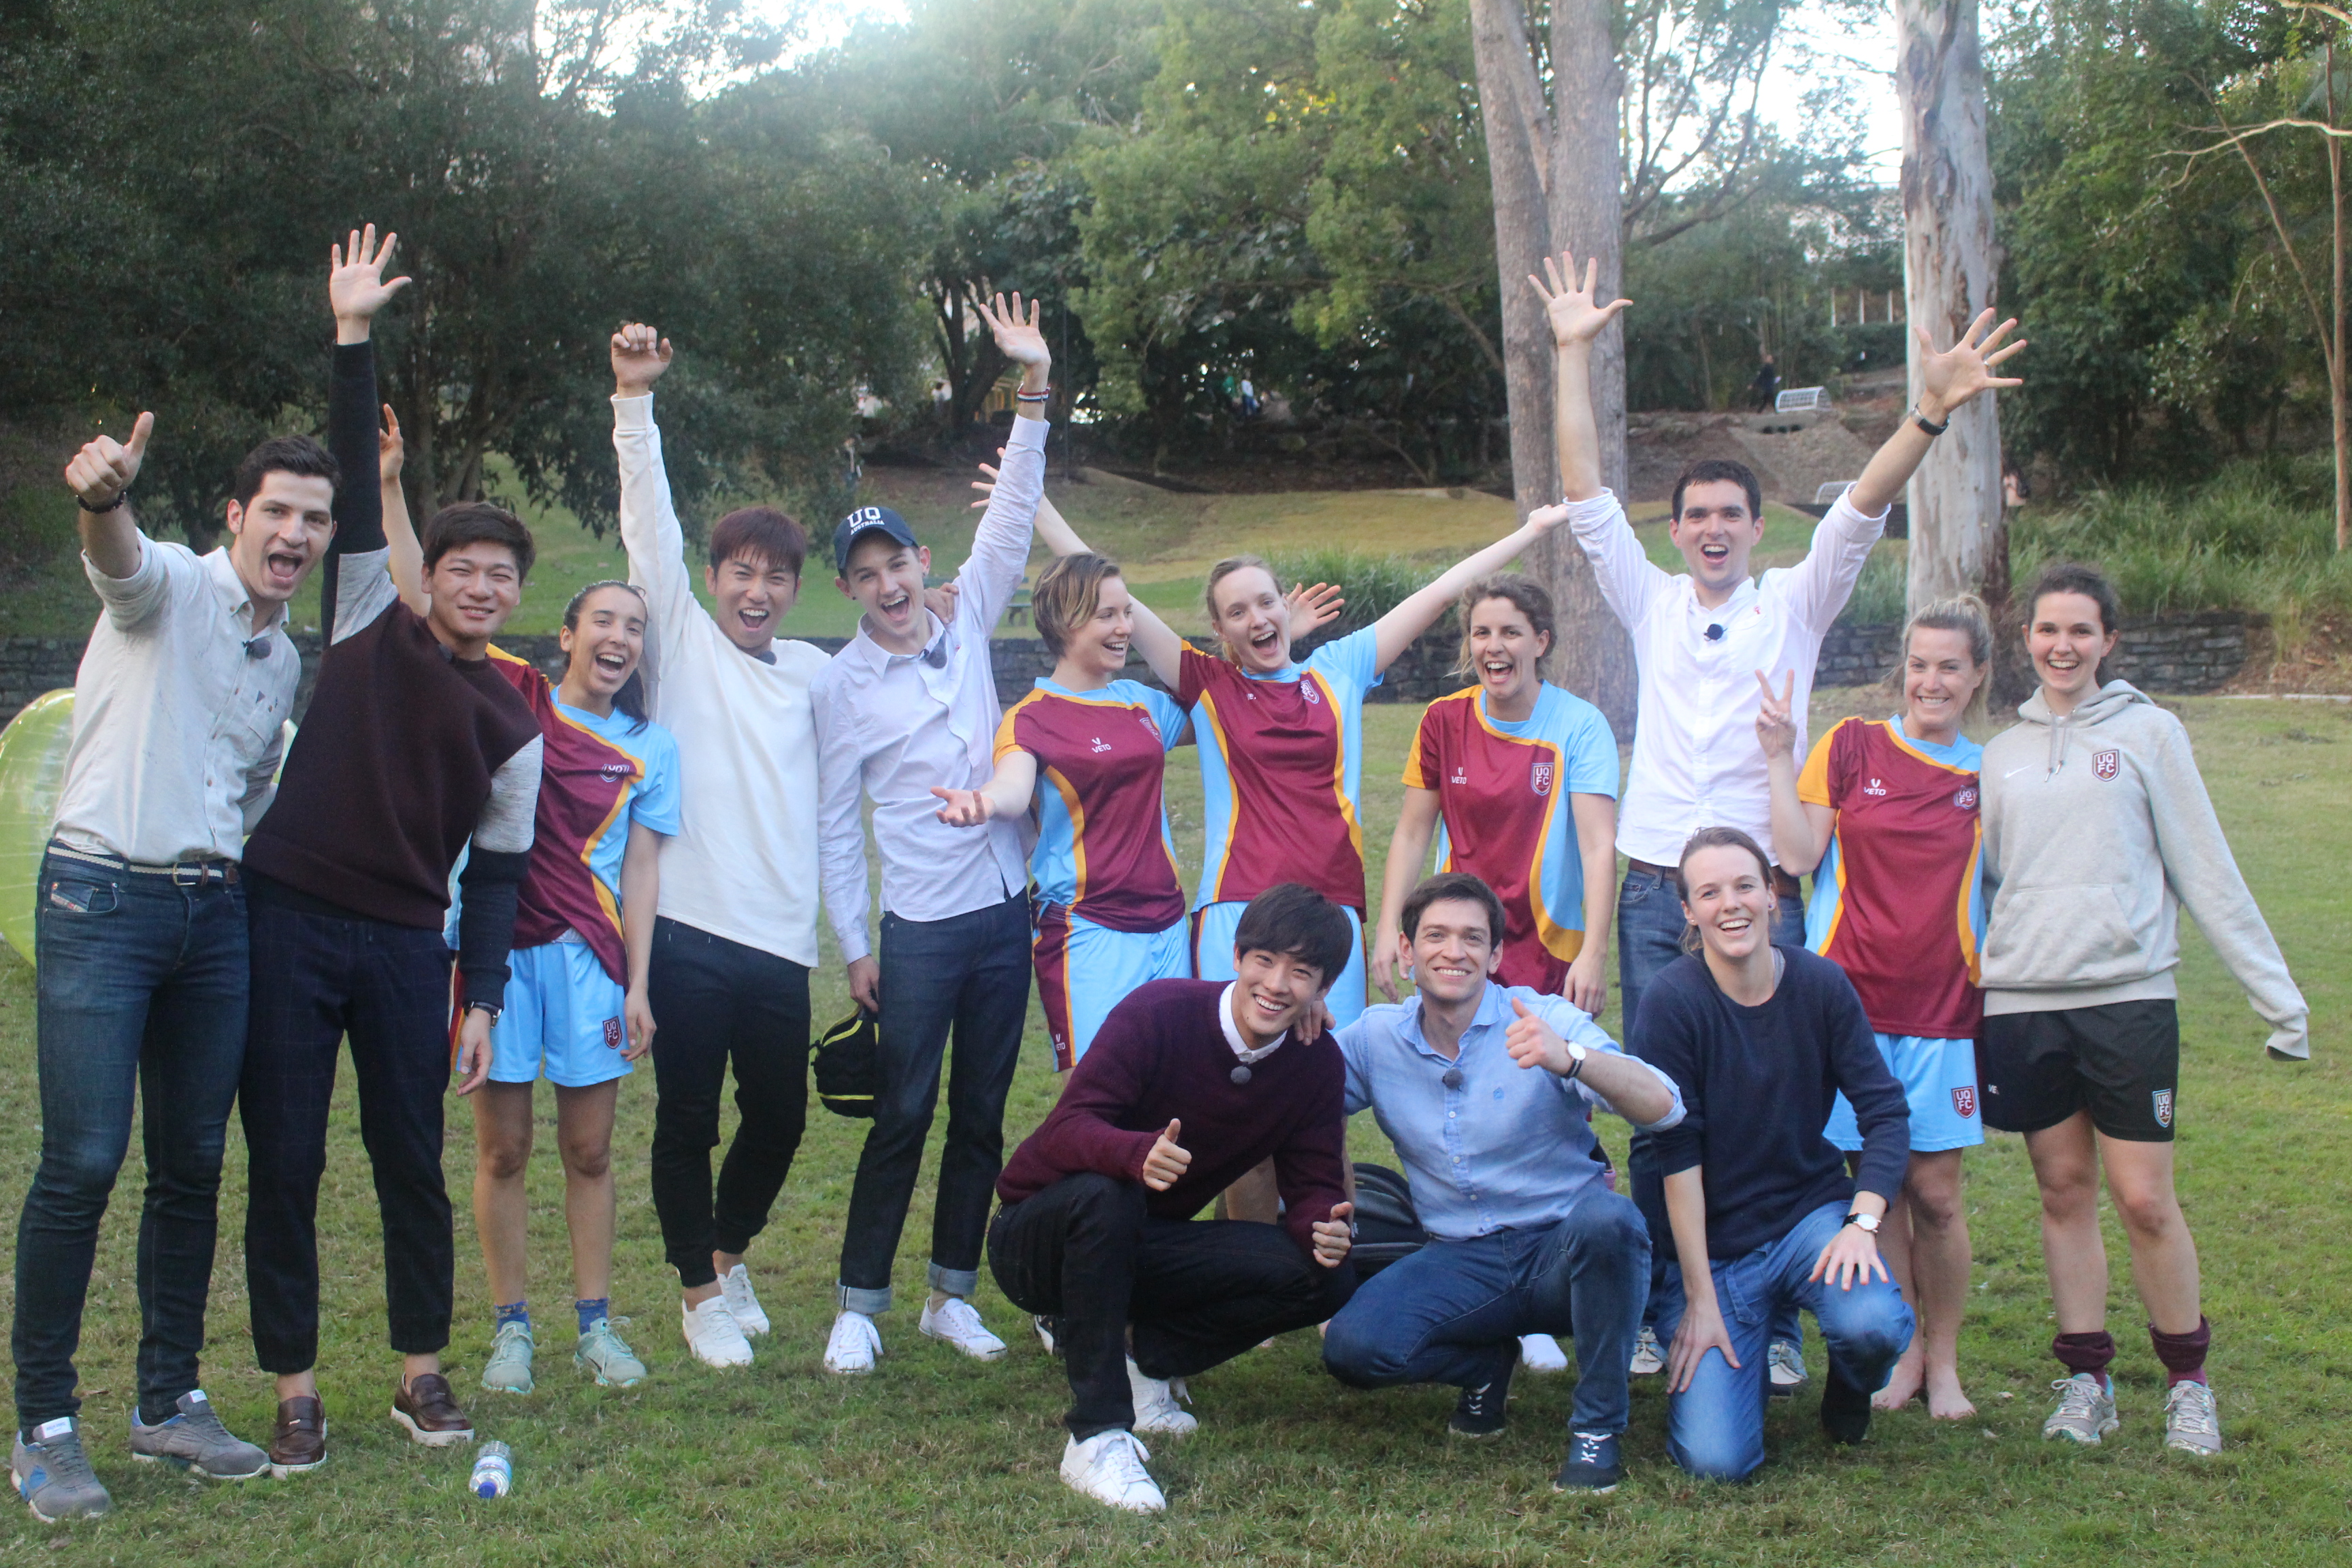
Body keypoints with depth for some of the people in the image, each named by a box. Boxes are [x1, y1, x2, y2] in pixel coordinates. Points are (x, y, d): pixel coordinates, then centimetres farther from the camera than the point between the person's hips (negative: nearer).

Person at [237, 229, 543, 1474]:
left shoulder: (514, 726, 8)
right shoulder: (370, 629, 4)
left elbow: (497, 872, 9)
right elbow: (356, 489, -3)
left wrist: (481, 999, 2)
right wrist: (355, 342, -9)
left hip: (407, 945, 2)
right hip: (288, 918, -2)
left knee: (411, 1161, 6)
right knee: (285, 1162, 1)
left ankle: (421, 1373, 18)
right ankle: (295, 1390, 10)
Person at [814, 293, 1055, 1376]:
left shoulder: (966, 626, 7)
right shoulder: (840, 686, -3)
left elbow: (1011, 516, 3)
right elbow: (832, 824, -1)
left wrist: (1033, 388, -5)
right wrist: (854, 946, -5)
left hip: (1005, 911, 4)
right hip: (919, 928, -4)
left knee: (982, 1114, 9)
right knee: (905, 1114, -2)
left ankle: (952, 1294, 20)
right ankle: (859, 1305, 9)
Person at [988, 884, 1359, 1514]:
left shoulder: (1318, 1062, -6)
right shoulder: (1160, 1010, -22)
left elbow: (1312, 1184, -4)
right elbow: (1067, 1130, -29)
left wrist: (1325, 1227, -29)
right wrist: (1139, 1155, -51)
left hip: (1141, 1248, 4)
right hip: (1043, 1237, -4)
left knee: (1324, 1278, -17)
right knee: (1103, 1193, -40)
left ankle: (1147, 1355, 3)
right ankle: (1097, 1437, -32)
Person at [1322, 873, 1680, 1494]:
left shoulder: (1545, 1020, -8)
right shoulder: (1375, 1037, 3)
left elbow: (1663, 1108, -21)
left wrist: (1571, 1059, -41)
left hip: (1563, 1250, -2)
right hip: (1460, 1262, 3)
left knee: (1607, 1220, -37)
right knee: (1352, 1346, -24)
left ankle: (1597, 1427, -14)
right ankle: (1488, 1360, 11)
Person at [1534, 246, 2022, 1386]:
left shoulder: (1794, 605, 8)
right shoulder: (1651, 603, 12)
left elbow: (1860, 509, -5)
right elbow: (1586, 495, 8)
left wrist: (1931, 412, -19)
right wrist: (1575, 356, 4)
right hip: (1655, 893, 2)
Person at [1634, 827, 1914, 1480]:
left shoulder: (1821, 984, -5)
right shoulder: (1673, 999, -14)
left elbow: (1885, 1109, -2)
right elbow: (1676, 1155, -14)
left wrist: (1864, 1221, -18)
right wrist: (1700, 1298, -13)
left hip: (1811, 1211, 2)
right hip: (1710, 1240, -2)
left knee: (1874, 1325, -31)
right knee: (1717, 1459, -16)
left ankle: (1849, 1398, 8)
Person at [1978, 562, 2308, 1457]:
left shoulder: (2147, 733, 4)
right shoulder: (2002, 754, 13)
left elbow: (2206, 871, 3)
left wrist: (2274, 991, 1)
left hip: (2128, 996, -3)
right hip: (2021, 1001, 3)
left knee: (2143, 1198, -3)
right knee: (2064, 1190, 7)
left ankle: (2188, 1381, 14)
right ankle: (2086, 1379, 17)